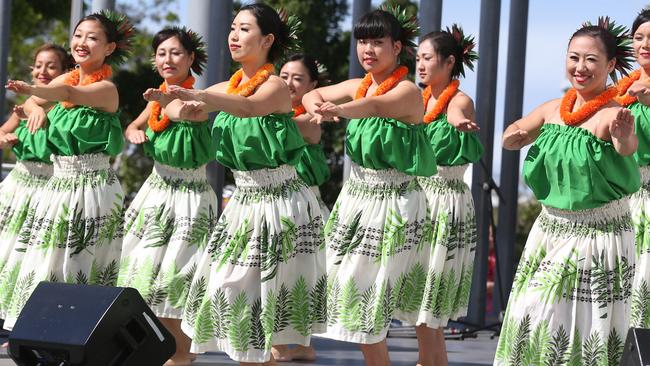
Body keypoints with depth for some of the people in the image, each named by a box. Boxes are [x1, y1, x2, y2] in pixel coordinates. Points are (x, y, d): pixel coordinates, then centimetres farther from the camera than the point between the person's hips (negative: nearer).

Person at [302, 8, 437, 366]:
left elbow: (375, 106, -35)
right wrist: (318, 106, -12)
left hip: (390, 202, -7)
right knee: (347, 287, 8)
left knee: (366, 300, -5)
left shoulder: (408, 91, -15)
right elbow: (313, 95, 14)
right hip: (355, 196, 7)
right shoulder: (358, 85, 7)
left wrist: (336, 109, -55)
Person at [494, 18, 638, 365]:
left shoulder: (612, 113, -15)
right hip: (550, 230, 6)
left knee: (584, 330, -2)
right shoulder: (553, 109, 4)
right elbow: (508, 140, 14)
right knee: (531, 322, 7)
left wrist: (624, 139, -59)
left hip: (598, 236, -6)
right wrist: (516, 135, -10)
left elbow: (628, 147, -36)